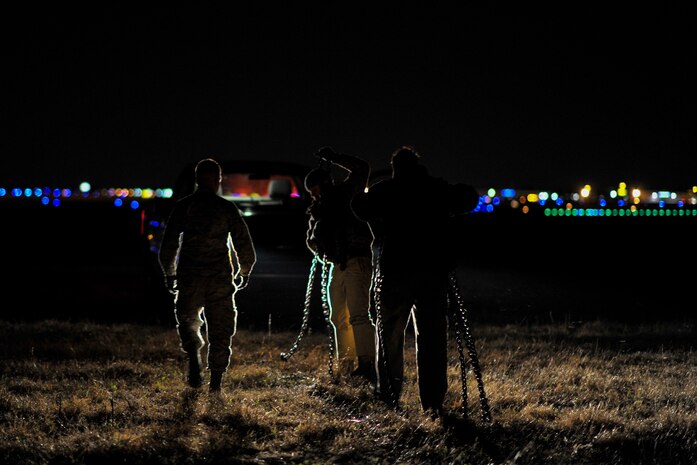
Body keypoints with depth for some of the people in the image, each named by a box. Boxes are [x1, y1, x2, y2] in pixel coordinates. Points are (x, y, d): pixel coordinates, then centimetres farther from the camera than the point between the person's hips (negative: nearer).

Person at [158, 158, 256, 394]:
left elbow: (168, 244, 3)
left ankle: (194, 361, -8)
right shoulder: (227, 208, 1)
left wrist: (170, 275, 17)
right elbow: (244, 245, 4)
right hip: (221, 279, 0)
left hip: (189, 278, 0)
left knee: (188, 322, 18)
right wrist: (244, 273, 20)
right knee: (220, 331, 10)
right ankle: (216, 382, 8)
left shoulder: (183, 206, 1)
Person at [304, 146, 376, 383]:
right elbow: (311, 240, 21)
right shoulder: (318, 210, 16)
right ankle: (347, 368, 15)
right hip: (338, 266, 8)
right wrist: (317, 242, -3)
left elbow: (362, 169, -14)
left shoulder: (347, 194, -1)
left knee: (358, 315, -19)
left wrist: (334, 158, -16)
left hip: (358, 263, -8)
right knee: (339, 319, 9)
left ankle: (367, 365, -24)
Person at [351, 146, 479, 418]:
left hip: (395, 272, -1)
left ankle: (389, 394, 15)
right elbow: (469, 199, 18)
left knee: (389, 334, 14)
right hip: (434, 272, 1)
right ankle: (433, 403, -3)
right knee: (432, 337, 3)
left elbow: (360, 207, -9)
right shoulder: (437, 189, 7)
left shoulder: (386, 190, 0)